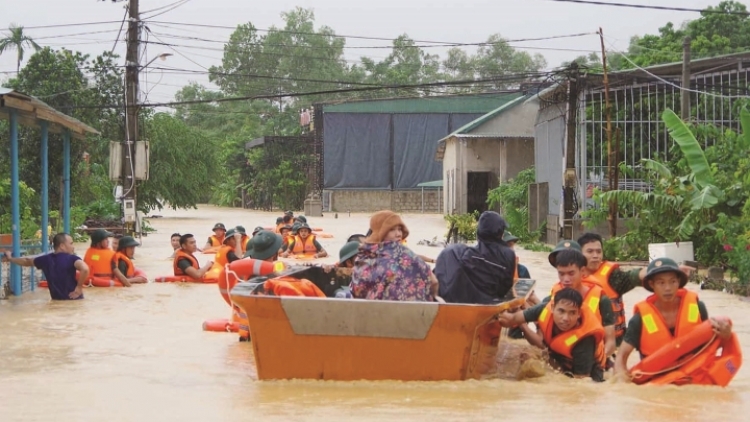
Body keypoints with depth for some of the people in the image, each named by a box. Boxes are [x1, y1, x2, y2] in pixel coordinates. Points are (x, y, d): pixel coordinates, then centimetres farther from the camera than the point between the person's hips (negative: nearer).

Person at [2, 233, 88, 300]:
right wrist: (79, 287, -21)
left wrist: (10, 259, 40)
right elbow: (85, 269, -36)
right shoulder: (71, 259, -15)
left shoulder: (46, 259, 4)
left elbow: (26, 261, 21)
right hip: (74, 300, -6)